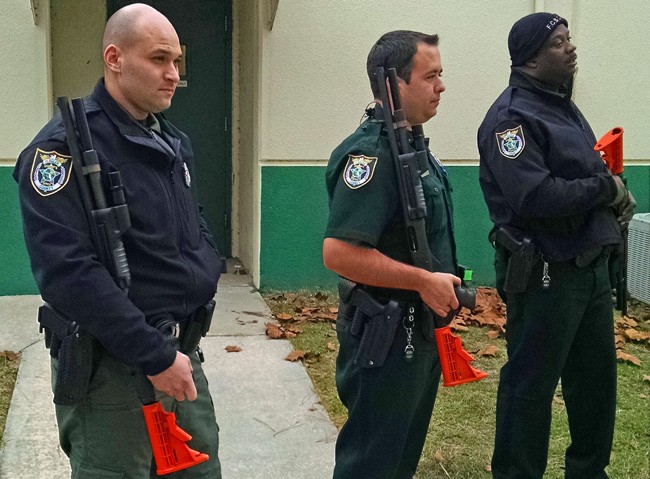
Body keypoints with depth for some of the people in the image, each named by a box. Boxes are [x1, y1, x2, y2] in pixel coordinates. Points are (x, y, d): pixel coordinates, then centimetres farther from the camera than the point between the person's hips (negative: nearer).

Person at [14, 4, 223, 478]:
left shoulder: (174, 142, 12)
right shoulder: (66, 145, -15)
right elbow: (68, 271, -24)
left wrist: (206, 272, 2)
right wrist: (155, 356, -23)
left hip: (180, 352, 8)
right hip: (109, 366, -8)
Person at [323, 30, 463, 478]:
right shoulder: (370, 153, -22)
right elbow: (339, 253, -30)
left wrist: (442, 287, 12)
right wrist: (424, 281, -24)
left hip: (420, 327, 10)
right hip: (386, 335, -10)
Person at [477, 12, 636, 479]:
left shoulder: (564, 106, 14)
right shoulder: (511, 116, -16)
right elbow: (534, 197, -28)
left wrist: (615, 199, 0)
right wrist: (605, 188, -15)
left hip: (590, 267, 9)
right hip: (544, 273, -9)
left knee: (597, 376, 17)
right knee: (531, 383, 2)